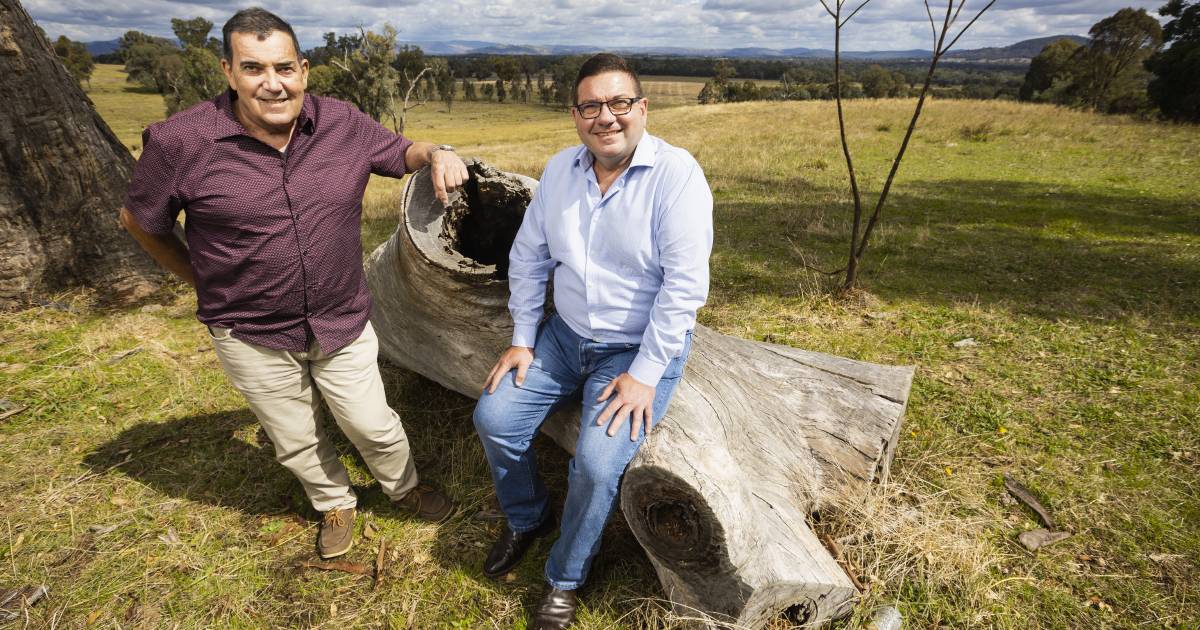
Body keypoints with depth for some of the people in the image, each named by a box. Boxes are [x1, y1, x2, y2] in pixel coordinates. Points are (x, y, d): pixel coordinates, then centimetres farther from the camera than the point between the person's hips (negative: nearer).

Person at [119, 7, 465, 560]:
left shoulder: (343, 124, -9)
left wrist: (436, 153, -15)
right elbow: (140, 221, 0)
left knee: (373, 425, 13)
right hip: (252, 337, 0)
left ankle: (405, 487, 45)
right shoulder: (180, 142, -17)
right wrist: (206, 284, 4)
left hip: (342, 325, 1)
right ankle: (335, 505, 49)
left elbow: (400, 153, 8)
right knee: (296, 442, 19)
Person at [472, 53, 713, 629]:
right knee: (493, 417, -3)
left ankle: (566, 579, 10)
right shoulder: (560, 169, 1)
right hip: (564, 336, 6)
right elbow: (528, 256, 8)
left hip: (639, 349, -5)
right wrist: (522, 338, 4)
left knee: (597, 463, -22)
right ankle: (527, 519, 27)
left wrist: (645, 375, -21)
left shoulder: (676, 174, -17)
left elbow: (685, 284, -20)